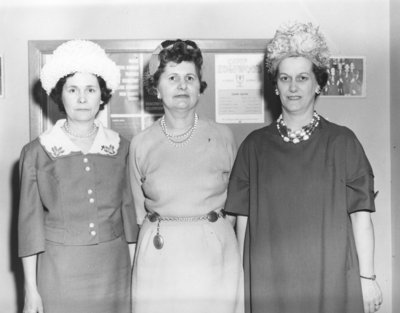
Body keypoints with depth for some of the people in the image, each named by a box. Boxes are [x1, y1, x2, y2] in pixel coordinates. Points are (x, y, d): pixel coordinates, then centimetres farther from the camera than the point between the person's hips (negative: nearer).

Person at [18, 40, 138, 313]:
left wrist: (135, 272, 3)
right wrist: (31, 290, -3)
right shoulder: (37, 153, -2)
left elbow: (129, 210, 6)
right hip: (59, 271, -1)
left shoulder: (121, 148, 2)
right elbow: (30, 222, -1)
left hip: (114, 269, 2)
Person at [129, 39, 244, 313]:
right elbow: (139, 210, 9)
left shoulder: (223, 136, 0)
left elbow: (234, 202, 9)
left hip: (215, 253, 0)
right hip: (158, 257, 0)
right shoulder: (141, 144, 1)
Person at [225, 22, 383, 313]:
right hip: (269, 282, 1)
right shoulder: (255, 146, 3)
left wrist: (367, 277, -5)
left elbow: (360, 215, -3)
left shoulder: (341, 141, -1)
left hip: (331, 279, -1)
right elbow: (244, 218, 3)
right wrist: (243, 278, 1)